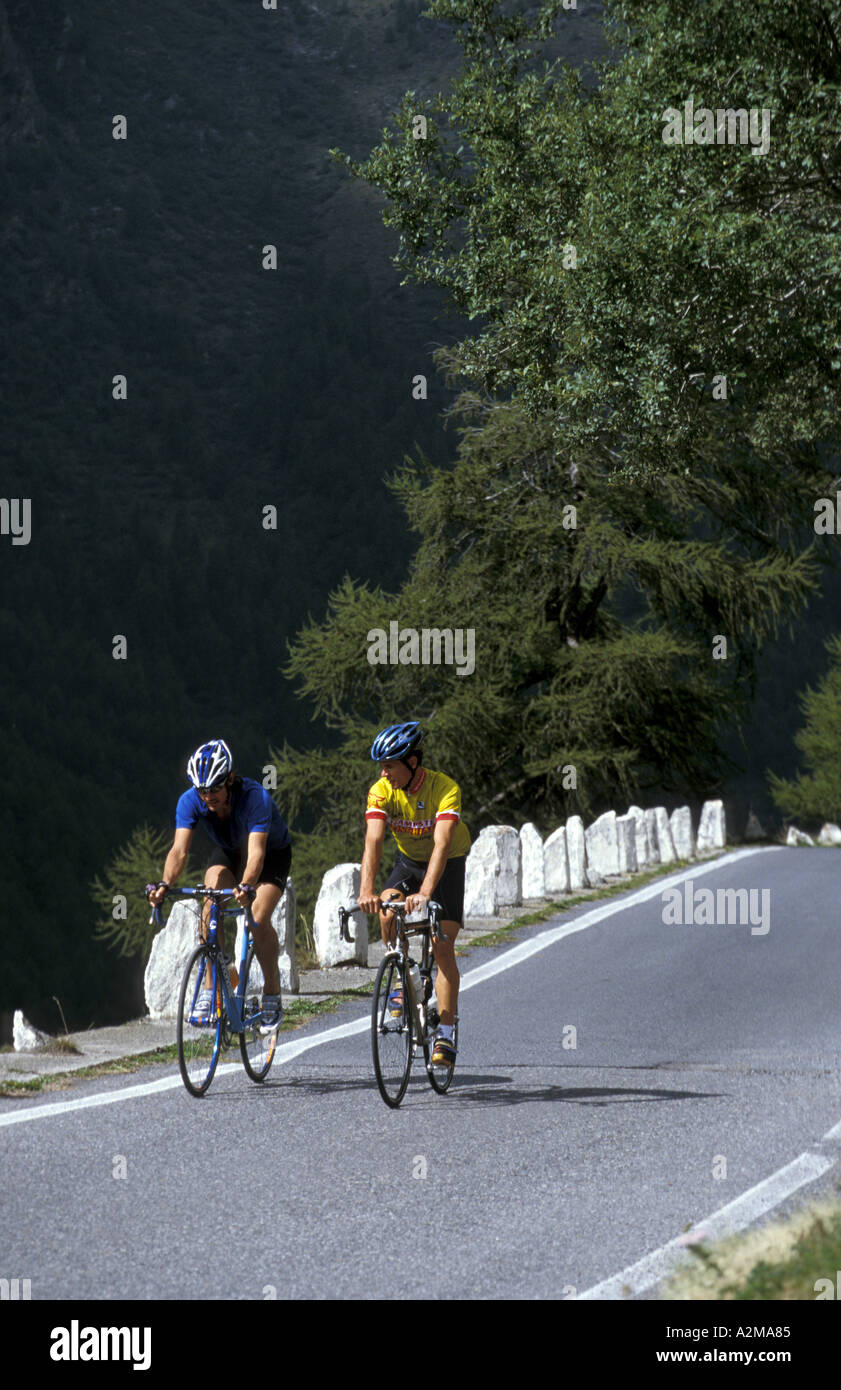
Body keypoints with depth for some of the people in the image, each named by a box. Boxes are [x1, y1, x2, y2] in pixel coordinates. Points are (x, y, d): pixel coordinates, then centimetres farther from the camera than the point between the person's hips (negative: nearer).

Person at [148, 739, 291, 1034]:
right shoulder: (190, 801, -27)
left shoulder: (255, 797, -38)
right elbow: (179, 849, -34)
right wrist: (165, 884, -52)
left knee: (258, 918, -23)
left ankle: (273, 994, -5)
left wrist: (246, 887, -64)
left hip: (273, 852, -4)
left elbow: (256, 852, -47)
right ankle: (211, 986, -12)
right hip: (228, 851, 4)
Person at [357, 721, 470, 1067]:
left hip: (448, 864, -3)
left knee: (442, 948, -12)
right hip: (409, 860, 3)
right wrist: (366, 891, -47)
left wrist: (425, 893, -56)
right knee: (386, 912, -26)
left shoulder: (444, 789, -31)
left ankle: (446, 1033, -9)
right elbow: (373, 841, -32)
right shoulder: (381, 791, -21)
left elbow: (442, 844, -42)